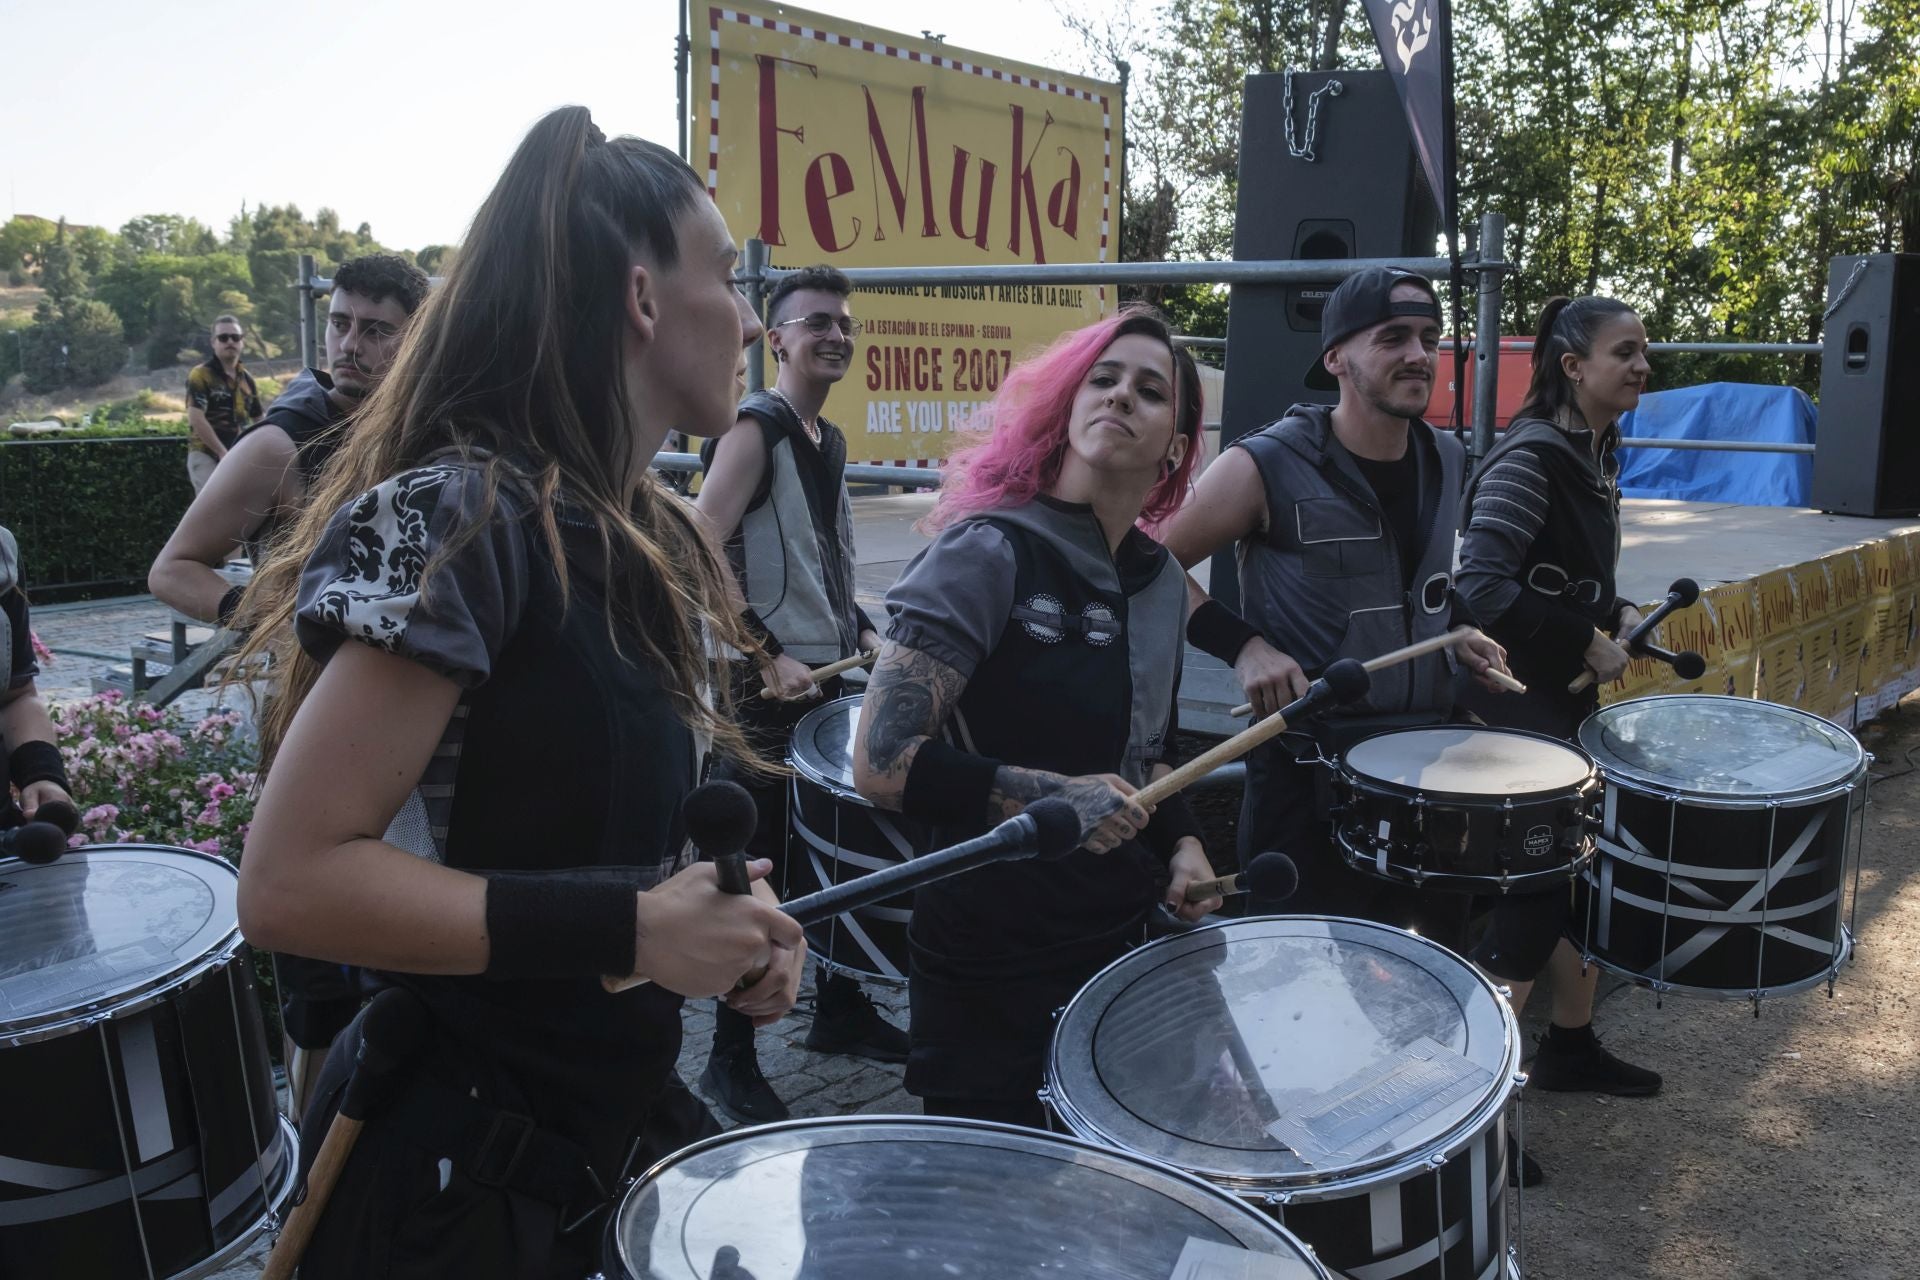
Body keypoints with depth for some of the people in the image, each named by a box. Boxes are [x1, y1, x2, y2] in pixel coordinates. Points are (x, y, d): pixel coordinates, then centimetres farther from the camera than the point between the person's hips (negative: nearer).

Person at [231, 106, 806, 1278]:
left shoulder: (656, 540, 4)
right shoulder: (456, 515, -21)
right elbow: (290, 883, -24)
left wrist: (730, 918, -2)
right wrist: (624, 926, -25)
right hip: (463, 1169, -8)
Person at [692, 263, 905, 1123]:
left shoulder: (829, 440, 14)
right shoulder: (755, 429, -12)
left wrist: (861, 630, 10)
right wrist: (766, 653, -23)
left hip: (830, 680, 9)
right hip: (769, 692, -8)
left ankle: (839, 1012, 36)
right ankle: (731, 1064, 15)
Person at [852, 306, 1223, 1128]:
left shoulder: (1162, 580, 5)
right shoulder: (991, 551, -16)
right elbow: (881, 762, -22)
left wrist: (1180, 842, 2)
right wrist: (1050, 798, -27)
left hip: (1126, 940, 7)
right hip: (994, 969, -6)